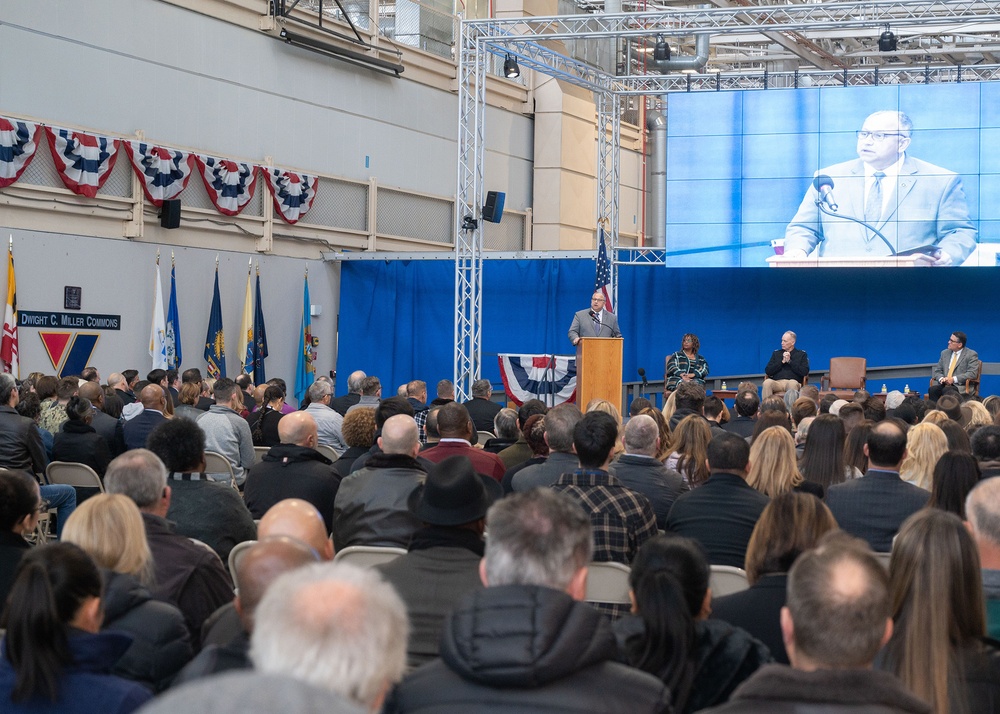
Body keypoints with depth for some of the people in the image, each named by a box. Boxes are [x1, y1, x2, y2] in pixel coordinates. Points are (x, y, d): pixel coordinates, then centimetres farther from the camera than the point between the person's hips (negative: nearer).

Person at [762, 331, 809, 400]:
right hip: (777, 382, 2)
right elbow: (768, 371, 10)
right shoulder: (776, 353, 23)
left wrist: (789, 361, -2)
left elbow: (805, 372, 0)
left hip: (793, 382, -2)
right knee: (767, 382, -33)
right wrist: (782, 361, 0)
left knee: (792, 383, -39)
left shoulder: (802, 354, 16)